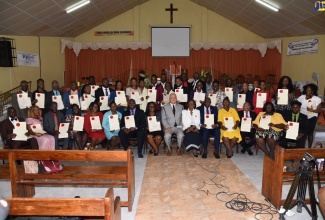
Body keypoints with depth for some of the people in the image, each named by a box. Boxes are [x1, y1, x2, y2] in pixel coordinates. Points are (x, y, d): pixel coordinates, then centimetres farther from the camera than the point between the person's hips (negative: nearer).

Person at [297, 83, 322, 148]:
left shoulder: (317, 99, -7)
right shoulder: (301, 97, -1)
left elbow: (319, 110, -6)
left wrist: (312, 110, -23)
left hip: (312, 118, -1)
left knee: (310, 133, 7)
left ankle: (309, 147, 21)